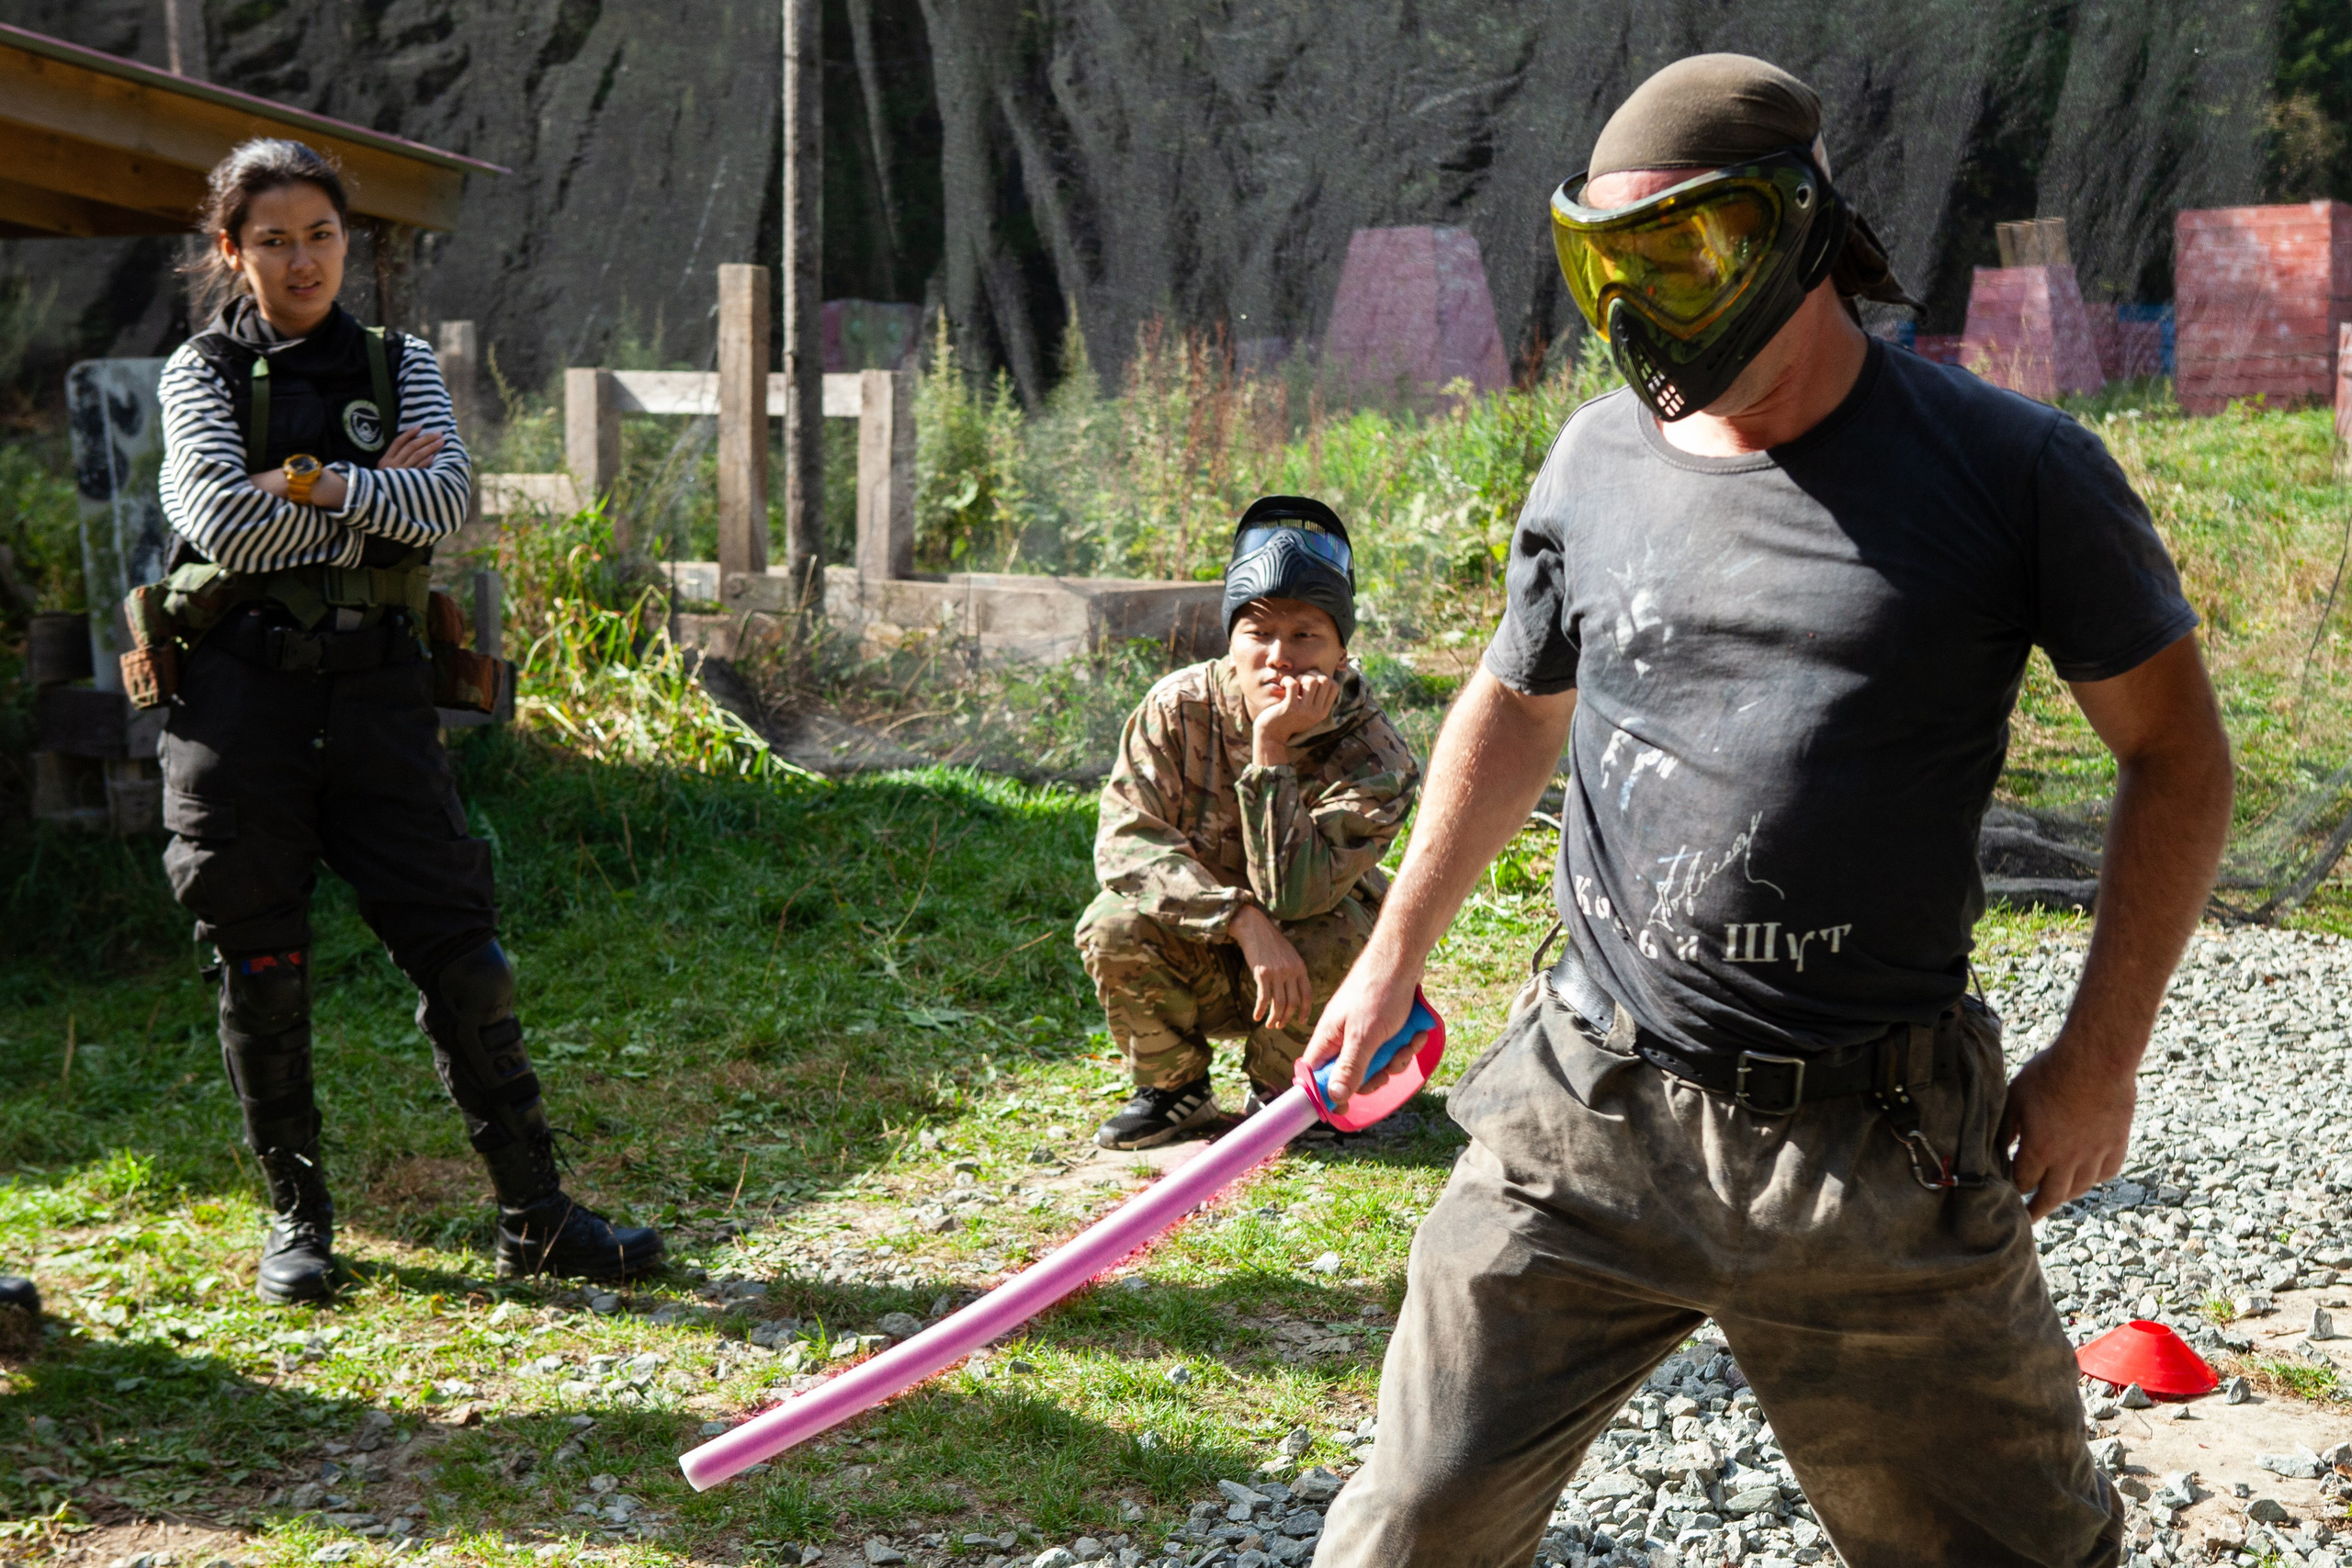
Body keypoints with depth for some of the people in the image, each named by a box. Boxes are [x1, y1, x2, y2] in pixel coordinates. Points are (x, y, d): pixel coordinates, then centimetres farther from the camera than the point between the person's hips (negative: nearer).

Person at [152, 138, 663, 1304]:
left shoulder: (399, 365, 12)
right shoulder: (202, 373, 5)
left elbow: (447, 500, -5)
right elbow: (225, 523, -12)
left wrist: (312, 482, -13)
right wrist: (381, 487, -6)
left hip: (377, 690, 1)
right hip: (240, 694, -1)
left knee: (461, 954, -2)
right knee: (263, 972, 5)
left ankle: (534, 1217, 5)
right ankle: (296, 1218, 21)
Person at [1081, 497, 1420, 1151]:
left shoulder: (1374, 756, -24)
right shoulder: (1180, 708, -16)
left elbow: (1291, 895, -33)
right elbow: (1125, 836, -24)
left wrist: (1272, 749, -39)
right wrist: (1244, 921, -36)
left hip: (1304, 970, -1)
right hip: (1199, 958, 2)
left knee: (1332, 940, -34)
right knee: (1114, 926, -28)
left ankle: (1279, 1091, -2)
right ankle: (1173, 1086, 1)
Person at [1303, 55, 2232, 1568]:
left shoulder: (2013, 469, -7)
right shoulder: (1597, 462, 5)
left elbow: (2176, 749, 1)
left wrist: (2099, 1057, -2)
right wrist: (1395, 957, 20)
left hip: (1877, 1160, -3)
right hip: (1588, 1118, 3)